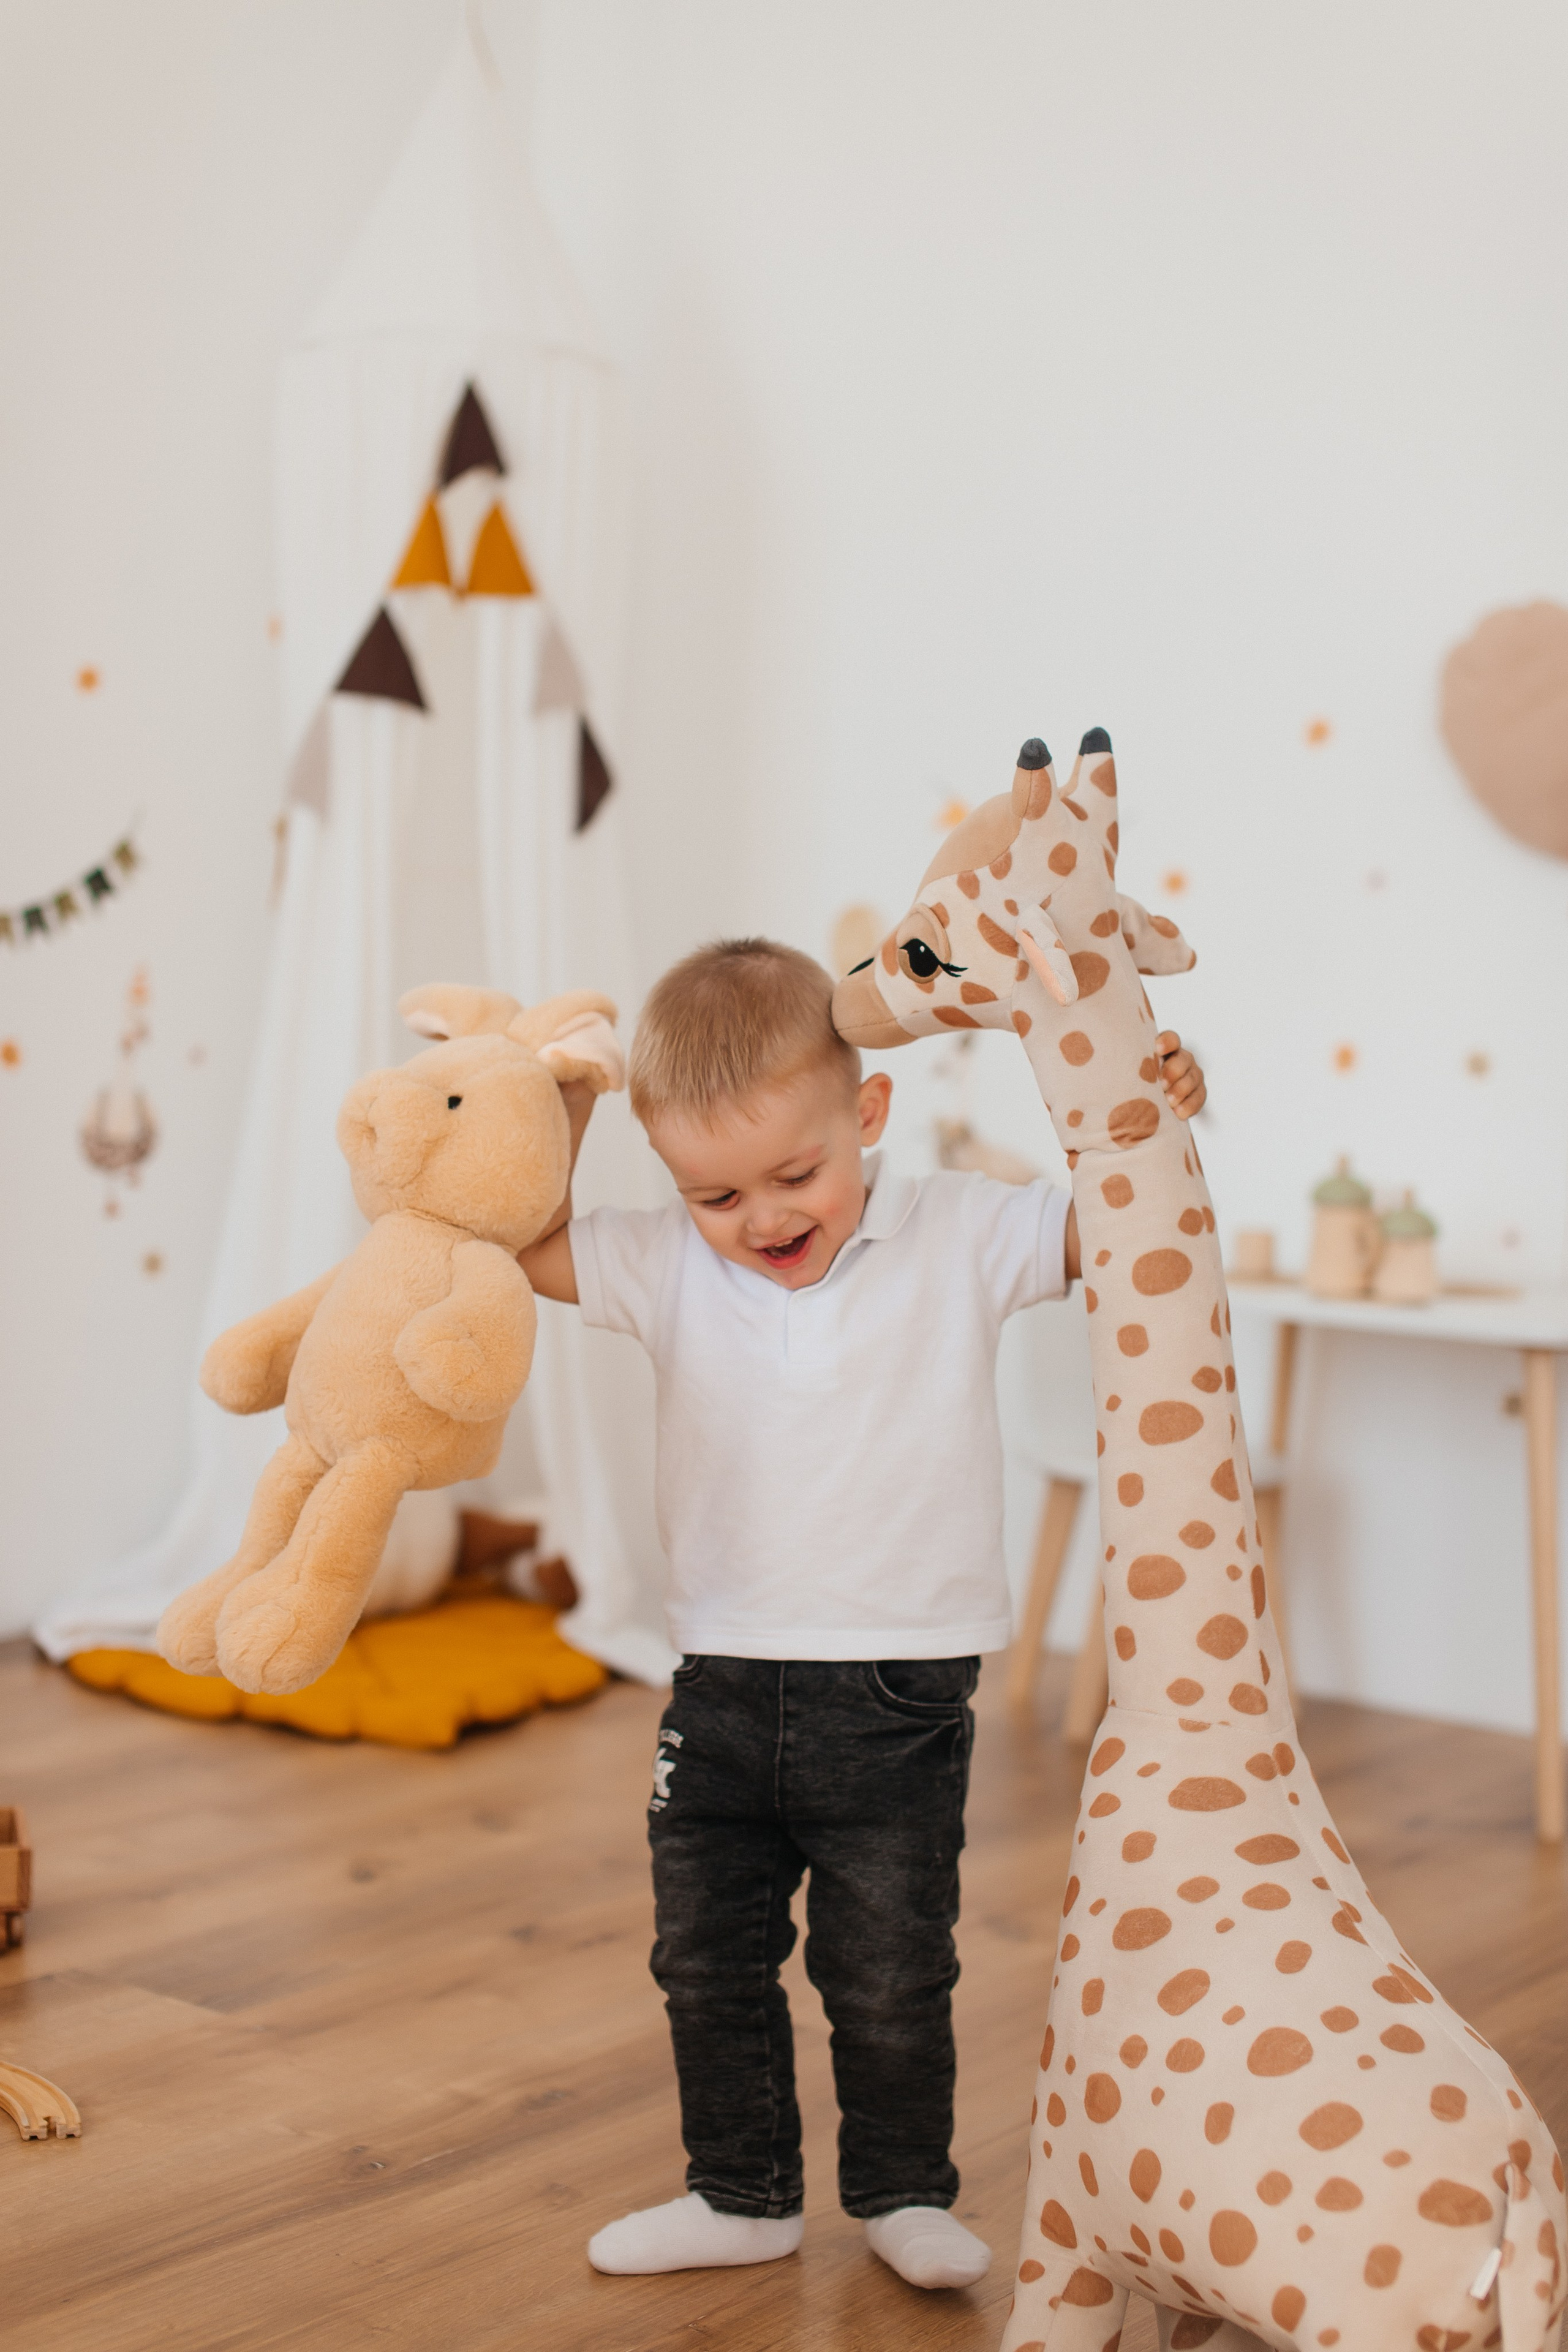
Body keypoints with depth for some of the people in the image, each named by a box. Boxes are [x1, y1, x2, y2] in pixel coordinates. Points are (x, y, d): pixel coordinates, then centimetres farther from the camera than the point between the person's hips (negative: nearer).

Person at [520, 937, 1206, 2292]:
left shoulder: (961, 1241, -6)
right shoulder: (669, 1268, -1)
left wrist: (1157, 1114, -20)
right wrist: (560, 1105, -8)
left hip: (897, 1705, -3)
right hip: (724, 1697, 3)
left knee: (890, 1977, 8)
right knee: (708, 1963, 14)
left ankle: (904, 2191, 31)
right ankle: (743, 2195, 32)